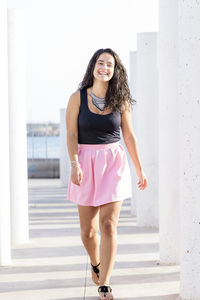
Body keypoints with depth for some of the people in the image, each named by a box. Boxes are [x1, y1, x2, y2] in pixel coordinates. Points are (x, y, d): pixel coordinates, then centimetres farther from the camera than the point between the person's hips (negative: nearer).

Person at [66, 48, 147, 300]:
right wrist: (74, 164, -18)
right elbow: (71, 134, -4)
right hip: (86, 163, 0)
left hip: (114, 163, 0)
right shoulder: (78, 98, 1)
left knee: (108, 225, -11)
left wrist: (140, 170, 11)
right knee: (88, 229, 8)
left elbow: (129, 136, 8)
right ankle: (95, 263, 40)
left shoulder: (120, 100, 3)